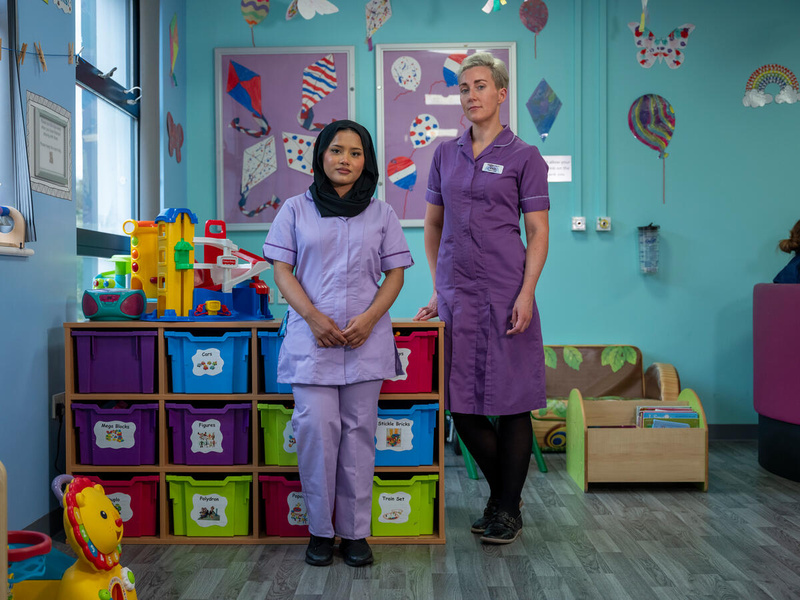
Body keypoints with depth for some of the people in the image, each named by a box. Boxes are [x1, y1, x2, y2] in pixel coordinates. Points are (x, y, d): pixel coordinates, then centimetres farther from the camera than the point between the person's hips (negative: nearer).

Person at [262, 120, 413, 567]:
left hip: (366, 339, 1)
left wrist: (368, 319, -9)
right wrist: (315, 317, -11)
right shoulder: (296, 210, 9)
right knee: (317, 429, -7)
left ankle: (356, 532, 11)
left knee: (359, 432, 2)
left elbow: (395, 274, 8)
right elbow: (282, 271, 4)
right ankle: (320, 530, 7)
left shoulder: (381, 213, 11)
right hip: (311, 337, -1)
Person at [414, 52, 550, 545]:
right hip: (458, 295, 5)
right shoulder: (446, 154, 12)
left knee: (511, 402, 2)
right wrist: (439, 287, 12)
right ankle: (504, 493, 28)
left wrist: (527, 293, -14)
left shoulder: (524, 157, 0)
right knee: (462, 406, 7)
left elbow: (538, 232, -4)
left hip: (504, 293, -4)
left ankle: (508, 509, 18)